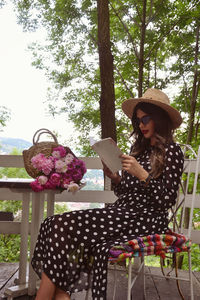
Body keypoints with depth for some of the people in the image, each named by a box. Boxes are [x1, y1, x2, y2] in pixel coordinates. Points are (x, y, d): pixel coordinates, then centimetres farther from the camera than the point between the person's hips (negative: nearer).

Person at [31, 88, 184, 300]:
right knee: (59, 226, -17)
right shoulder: (139, 149, 19)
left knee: (65, 227, -21)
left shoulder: (171, 151, -2)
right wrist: (114, 178, 2)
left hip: (145, 221, -7)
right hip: (123, 212, 7)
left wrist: (141, 173, -18)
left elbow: (167, 200, -9)